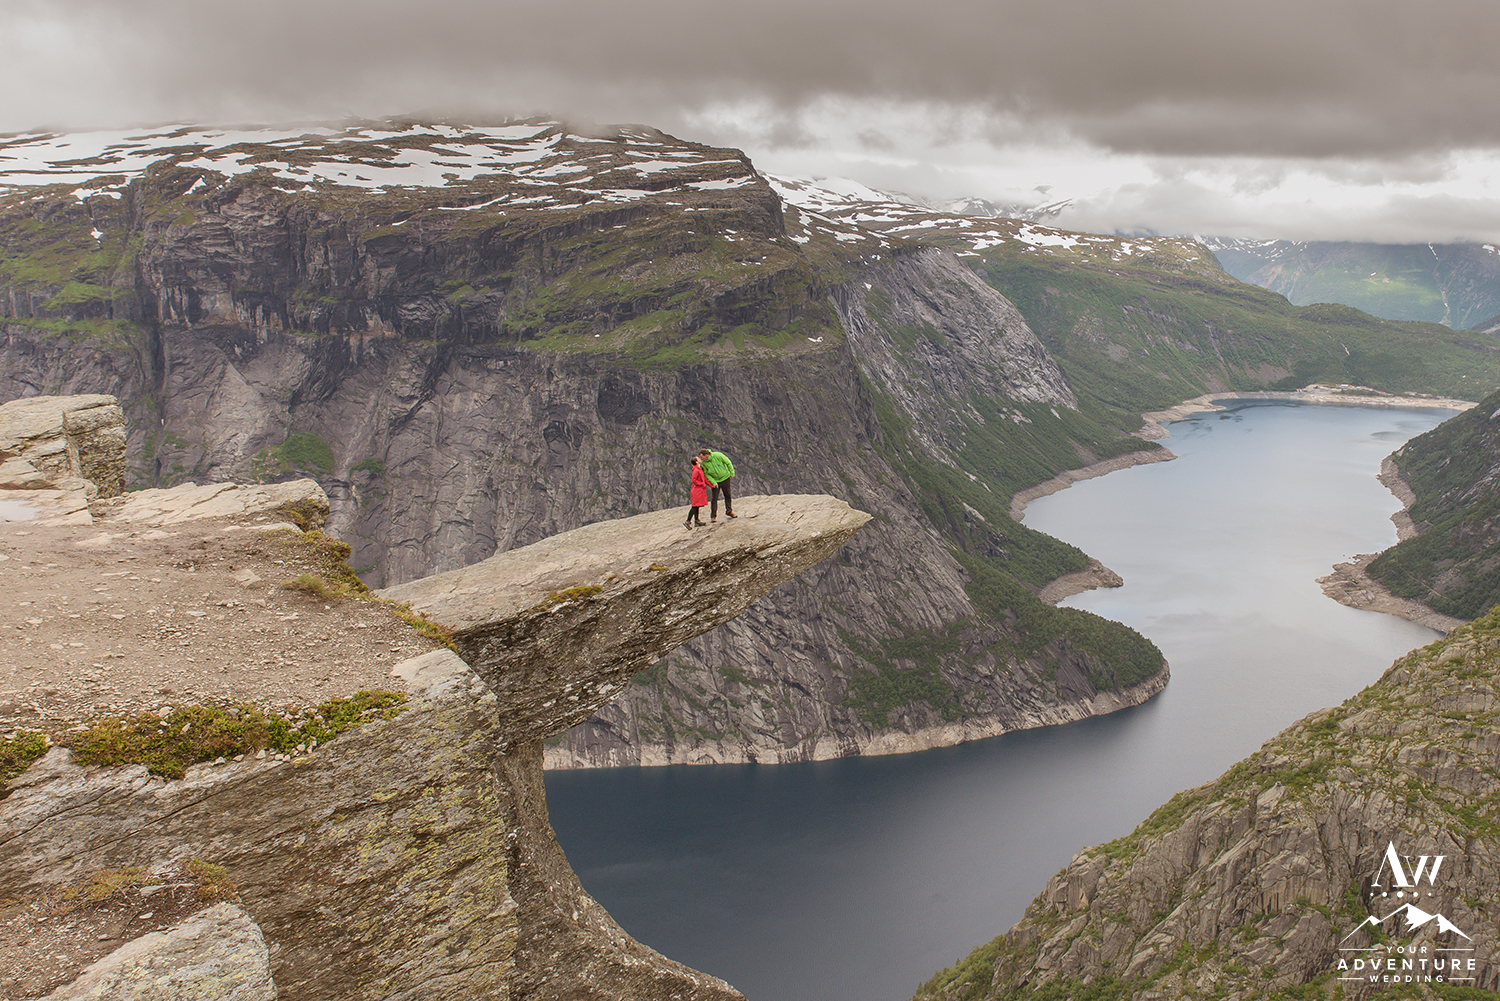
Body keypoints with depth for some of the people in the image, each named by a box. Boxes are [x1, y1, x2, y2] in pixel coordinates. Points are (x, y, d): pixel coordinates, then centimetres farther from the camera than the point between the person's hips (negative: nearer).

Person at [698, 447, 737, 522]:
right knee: (714, 499, -4)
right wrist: (713, 482, -18)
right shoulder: (703, 463, -18)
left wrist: (732, 473, -6)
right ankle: (713, 516, 5)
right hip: (715, 481, 0)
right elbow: (706, 473, -9)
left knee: (728, 496, 12)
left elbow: (728, 463, -11)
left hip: (725, 478, 0)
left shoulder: (718, 455, -24)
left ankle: (729, 511, 31)